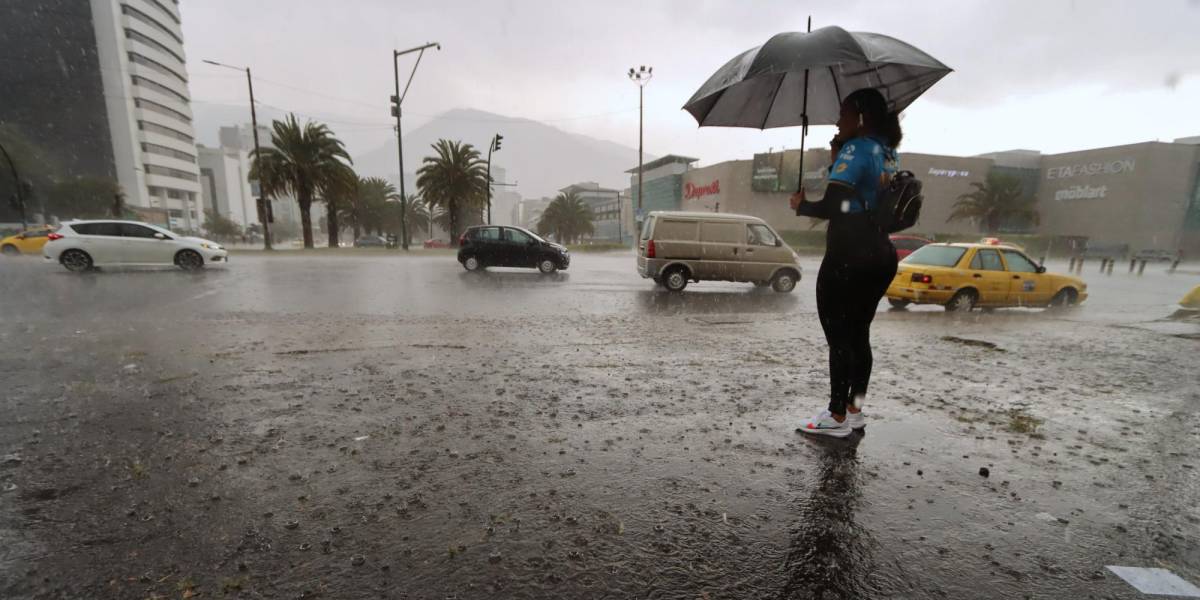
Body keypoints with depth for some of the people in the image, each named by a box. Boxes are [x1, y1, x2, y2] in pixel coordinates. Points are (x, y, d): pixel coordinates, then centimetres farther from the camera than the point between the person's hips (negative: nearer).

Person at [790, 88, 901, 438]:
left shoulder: (856, 148, -11)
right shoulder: (889, 153, 15)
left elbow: (832, 206, -21)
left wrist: (801, 205, -3)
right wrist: (837, 158, 9)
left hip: (848, 257, -9)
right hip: (881, 256, 9)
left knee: (838, 337, 0)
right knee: (859, 335, 15)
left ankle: (837, 416, 8)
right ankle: (855, 410, 25)